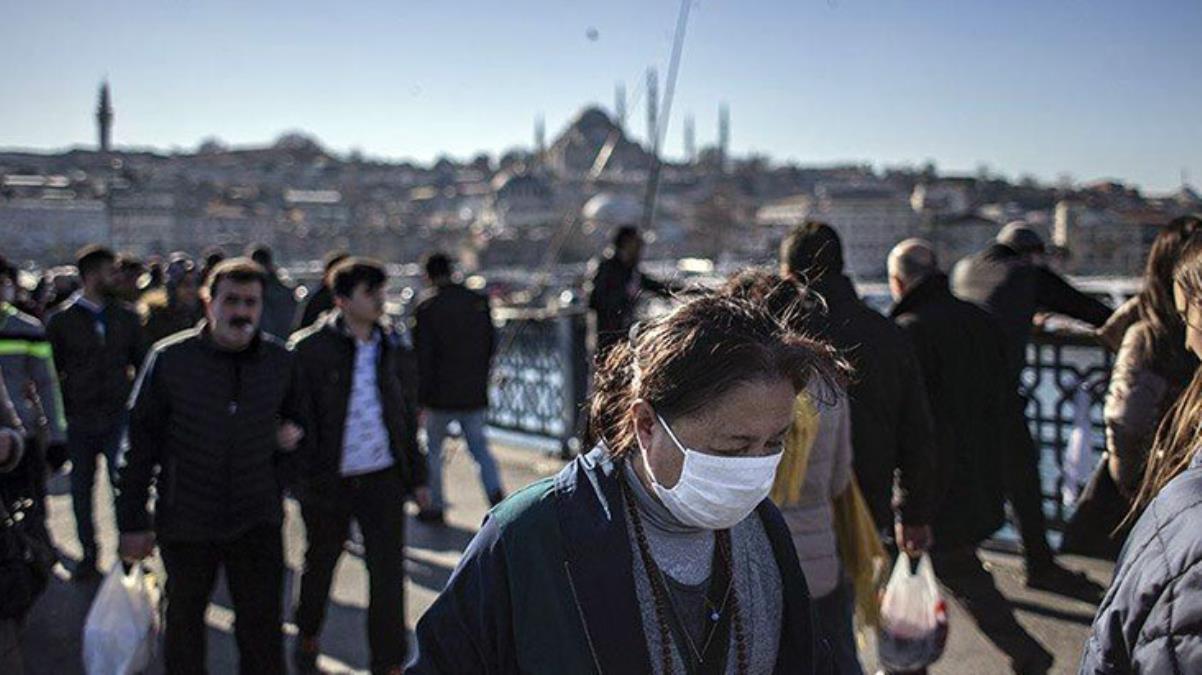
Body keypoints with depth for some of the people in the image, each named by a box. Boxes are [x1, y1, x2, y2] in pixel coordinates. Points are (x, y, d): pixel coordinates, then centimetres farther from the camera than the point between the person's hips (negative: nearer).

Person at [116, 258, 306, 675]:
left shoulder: (279, 360, -2)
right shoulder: (170, 358, -11)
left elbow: (294, 418, 18)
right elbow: (140, 442, -6)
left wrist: (294, 434, -5)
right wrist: (132, 522, -5)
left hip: (257, 520, 1)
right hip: (186, 521, -1)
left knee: (263, 634, 3)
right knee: (184, 625, 20)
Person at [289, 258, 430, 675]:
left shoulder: (390, 345, 5)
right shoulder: (310, 347, -8)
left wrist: (417, 476, 13)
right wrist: (305, 477, -12)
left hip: (383, 477, 2)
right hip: (329, 480, -2)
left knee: (389, 574, -2)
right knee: (320, 565, 18)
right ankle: (307, 639, 44)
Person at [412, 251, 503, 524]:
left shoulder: (427, 307, -10)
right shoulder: (478, 302, 2)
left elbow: (422, 356, -10)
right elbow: (491, 344, 8)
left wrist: (421, 397, -4)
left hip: (441, 395, -3)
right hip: (475, 393, 3)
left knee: (432, 450, 13)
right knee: (480, 446, 12)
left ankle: (435, 506, 17)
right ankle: (495, 491, -8)